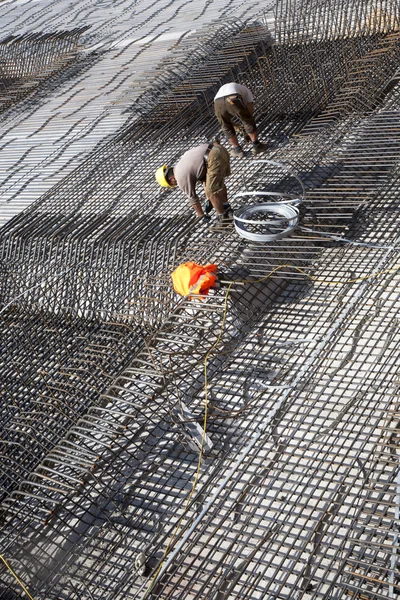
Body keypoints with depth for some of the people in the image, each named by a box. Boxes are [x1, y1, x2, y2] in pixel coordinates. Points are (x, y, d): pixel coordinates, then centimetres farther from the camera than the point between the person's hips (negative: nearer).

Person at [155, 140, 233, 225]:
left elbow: (193, 198, 11)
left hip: (214, 158, -9)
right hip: (219, 148, 9)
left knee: (212, 191, 5)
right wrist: (209, 199, 36)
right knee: (217, 181, 28)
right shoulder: (181, 164, 27)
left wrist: (202, 216, 24)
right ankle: (226, 207, 40)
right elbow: (204, 178, 34)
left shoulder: (182, 178, 1)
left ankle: (223, 216, 19)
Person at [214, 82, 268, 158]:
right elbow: (250, 110, 27)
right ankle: (256, 145, 29)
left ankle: (237, 149, 34)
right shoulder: (246, 91, 36)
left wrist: (235, 126, 49)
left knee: (226, 127, 27)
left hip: (217, 103, 3)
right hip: (232, 101, -3)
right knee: (248, 121, 19)